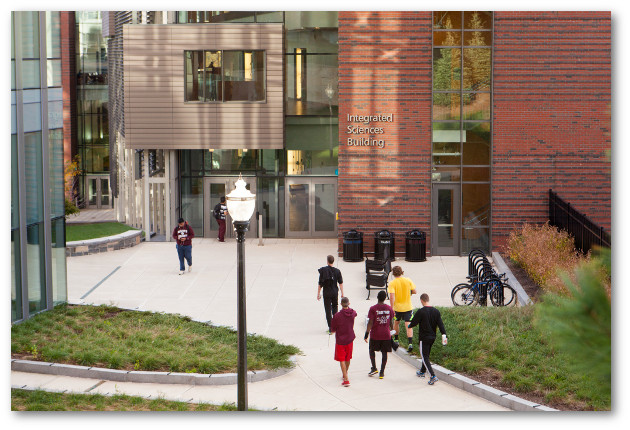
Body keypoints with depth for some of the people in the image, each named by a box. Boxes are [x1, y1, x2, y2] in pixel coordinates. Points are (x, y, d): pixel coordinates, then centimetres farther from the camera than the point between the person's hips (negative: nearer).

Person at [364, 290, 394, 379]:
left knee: (372, 350, 19)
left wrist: (366, 334, -6)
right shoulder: (389, 308, 0)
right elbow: (391, 322, 6)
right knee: (384, 352, 7)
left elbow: (370, 323, -13)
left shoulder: (373, 309, -11)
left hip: (375, 335, -2)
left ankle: (374, 368, 11)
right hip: (386, 335, 2)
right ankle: (382, 372, 6)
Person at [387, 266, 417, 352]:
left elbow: (392, 297, -20)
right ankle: (410, 343, -17)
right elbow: (414, 291, 3)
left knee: (396, 322, 24)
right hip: (408, 307, 1)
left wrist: (392, 308, -18)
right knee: (408, 326, -3)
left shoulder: (392, 283, -12)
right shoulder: (408, 280, -3)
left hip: (397, 307, -1)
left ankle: (396, 340, 37)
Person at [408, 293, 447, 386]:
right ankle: (422, 372, 42)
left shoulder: (420, 312, -16)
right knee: (426, 355, 24)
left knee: (425, 357, -4)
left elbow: (413, 323, -10)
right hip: (432, 337, 6)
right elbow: (440, 324, -4)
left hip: (423, 338, -6)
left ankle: (433, 376, -19)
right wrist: (444, 335, -7)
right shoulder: (436, 311, 1)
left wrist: (409, 326, 12)